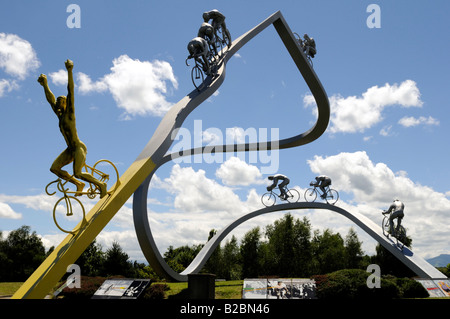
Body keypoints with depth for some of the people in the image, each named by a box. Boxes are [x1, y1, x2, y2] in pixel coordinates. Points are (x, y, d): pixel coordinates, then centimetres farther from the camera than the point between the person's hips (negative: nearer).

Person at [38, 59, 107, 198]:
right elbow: (50, 99, 21)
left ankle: (100, 184, 0)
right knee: (54, 168, -1)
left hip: (79, 148, -8)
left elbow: (70, 91, -17)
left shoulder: (69, 113, -8)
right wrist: (45, 84, 26)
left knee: (77, 173, -20)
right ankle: (79, 184, 11)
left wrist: (69, 71, -24)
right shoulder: (59, 114, 10)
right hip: (70, 150, 8)